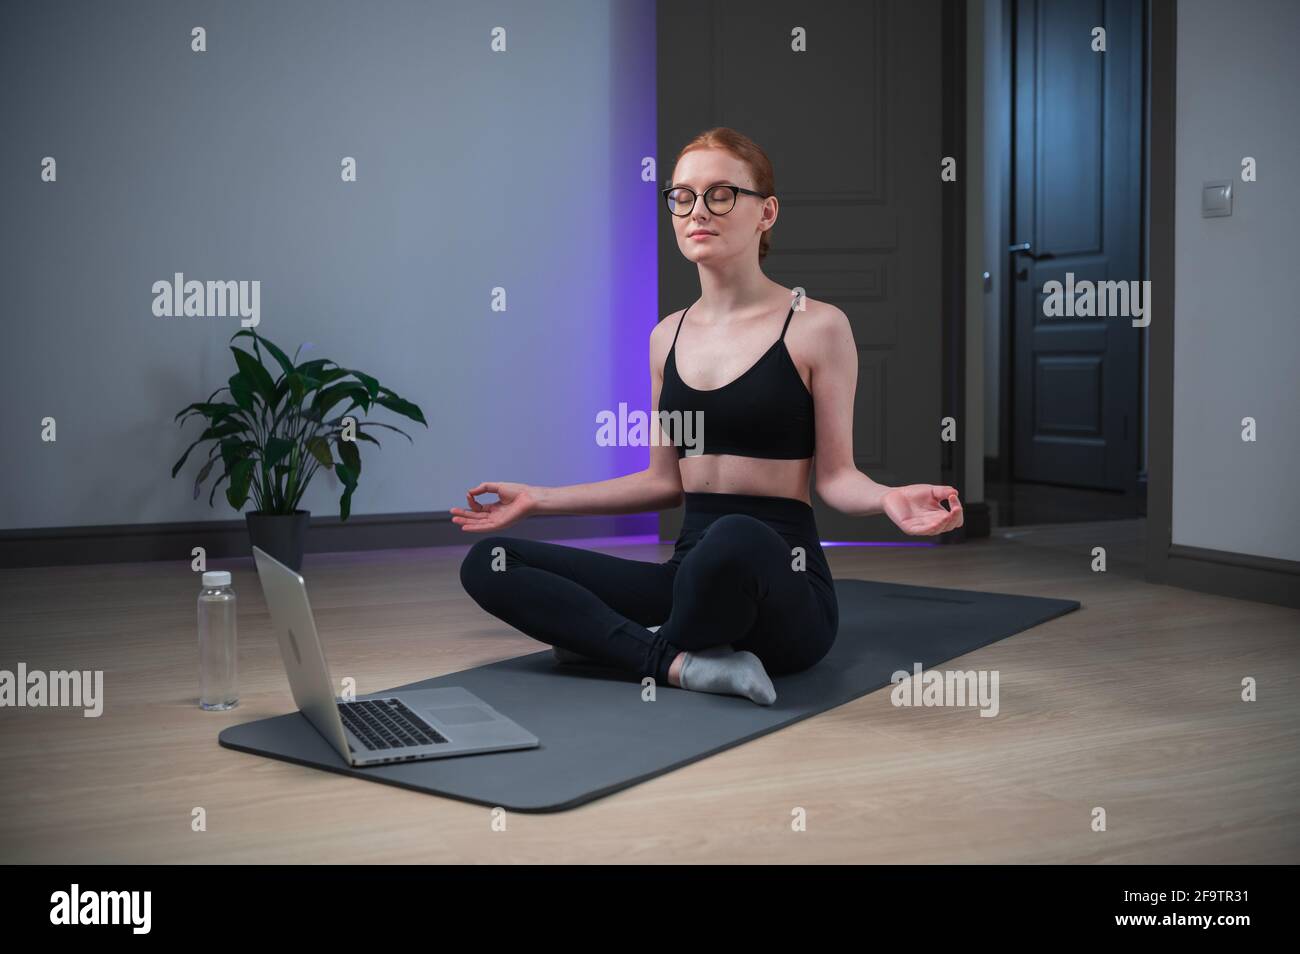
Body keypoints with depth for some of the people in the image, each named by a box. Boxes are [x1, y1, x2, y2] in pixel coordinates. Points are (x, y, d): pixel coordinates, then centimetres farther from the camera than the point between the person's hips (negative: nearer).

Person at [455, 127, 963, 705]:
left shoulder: (816, 327, -4)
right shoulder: (668, 337, 11)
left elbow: (834, 476, -3)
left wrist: (888, 499, -26)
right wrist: (537, 499, 18)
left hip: (781, 591, -5)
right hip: (691, 570, 6)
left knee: (738, 538, -43)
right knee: (488, 563, -10)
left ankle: (613, 641, -12)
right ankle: (677, 661, -21)